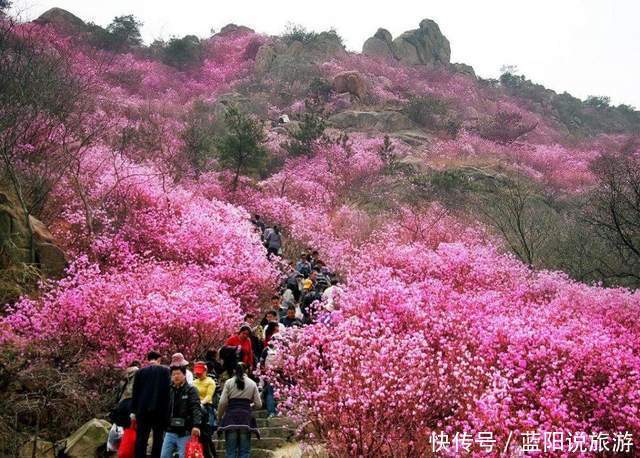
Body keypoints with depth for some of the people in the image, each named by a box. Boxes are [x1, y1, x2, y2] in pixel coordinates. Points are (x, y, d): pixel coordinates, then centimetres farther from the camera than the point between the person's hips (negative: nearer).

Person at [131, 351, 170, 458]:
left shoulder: (140, 372, 6)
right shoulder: (165, 370, 0)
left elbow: (135, 392, 6)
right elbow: (168, 389, -4)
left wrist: (133, 411, 9)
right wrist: (168, 409, 0)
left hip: (143, 409, 2)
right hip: (160, 409, -1)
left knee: (141, 438, 5)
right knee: (158, 438, 4)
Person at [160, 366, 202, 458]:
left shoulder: (191, 390, -4)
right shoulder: (170, 391, 12)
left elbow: (196, 408, -16)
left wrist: (196, 425, -29)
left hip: (185, 433, -5)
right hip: (170, 431, 5)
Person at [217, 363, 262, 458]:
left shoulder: (229, 382, 5)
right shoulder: (252, 383, 9)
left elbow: (222, 403, -1)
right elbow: (258, 404, 8)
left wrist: (219, 417, 12)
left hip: (231, 416, 0)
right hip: (246, 417, 1)